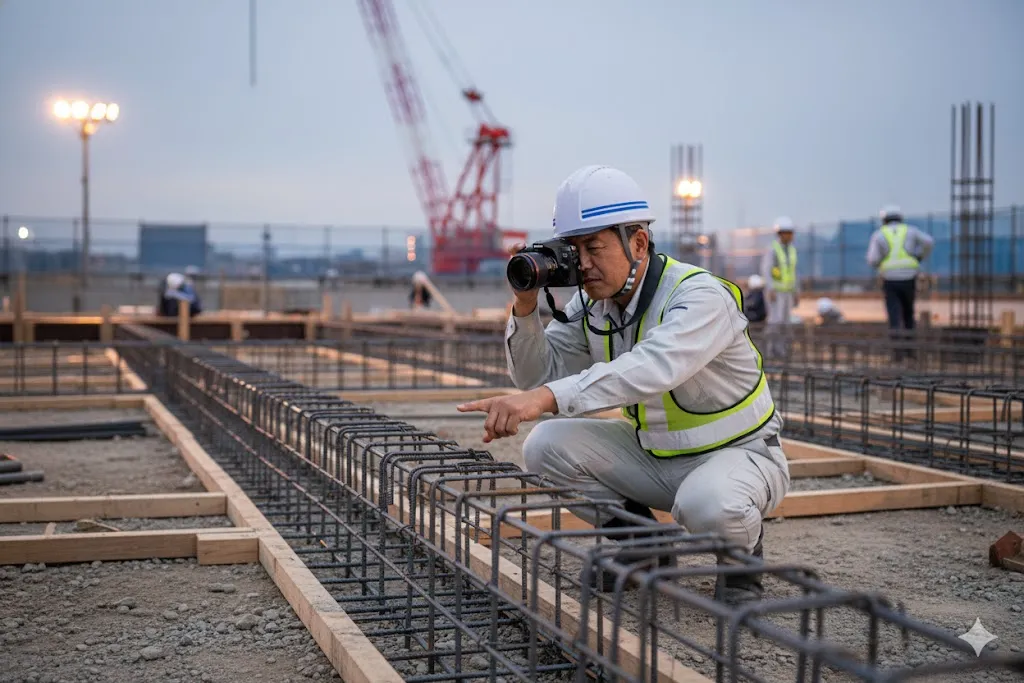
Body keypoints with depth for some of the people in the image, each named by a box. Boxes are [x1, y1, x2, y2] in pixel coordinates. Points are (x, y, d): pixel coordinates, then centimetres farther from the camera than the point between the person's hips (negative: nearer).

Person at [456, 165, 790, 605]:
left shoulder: (700, 295, -27)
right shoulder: (591, 303, -4)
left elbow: (653, 368, -47)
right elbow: (537, 376, -2)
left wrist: (548, 398, -59)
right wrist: (526, 304, -19)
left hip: (737, 454, -6)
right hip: (653, 455, 7)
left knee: (707, 505, -40)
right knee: (546, 446, -12)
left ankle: (743, 552, -1)